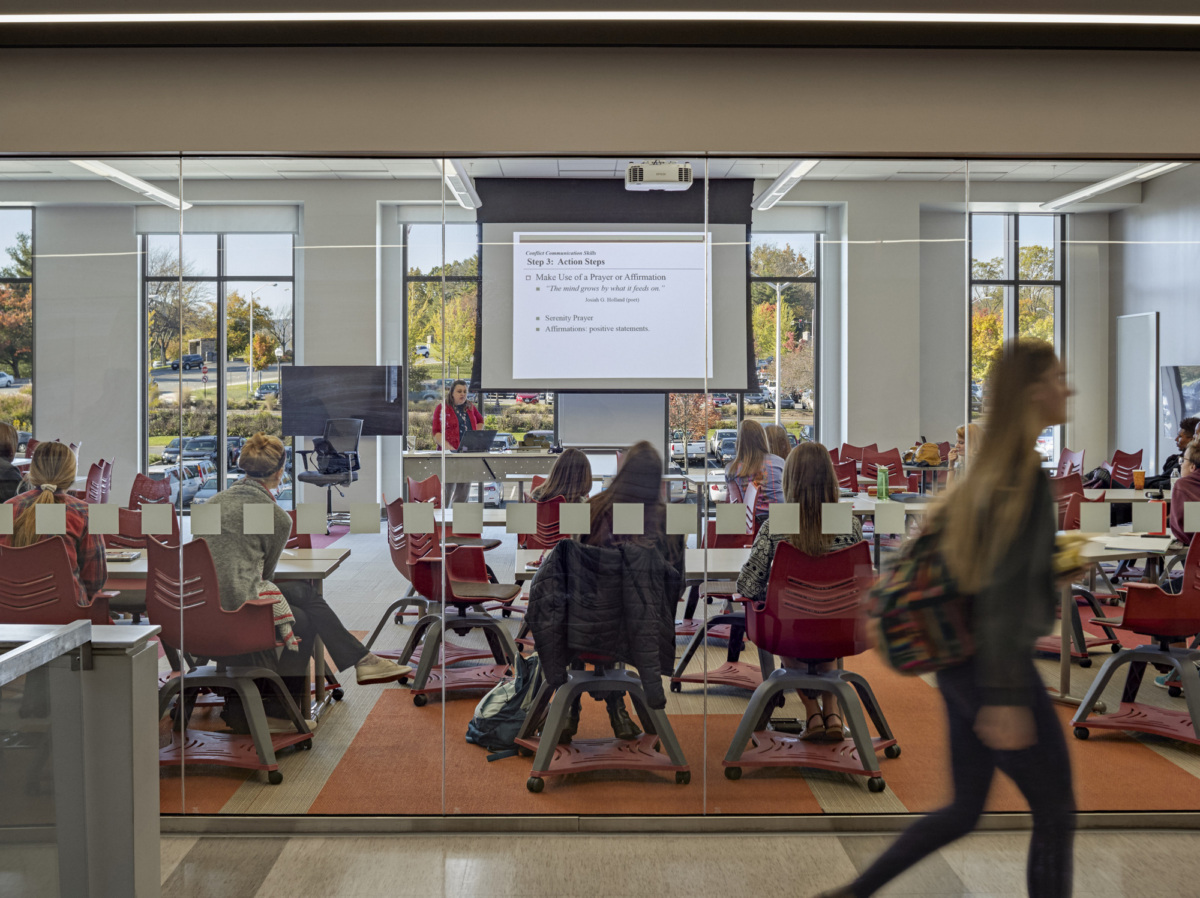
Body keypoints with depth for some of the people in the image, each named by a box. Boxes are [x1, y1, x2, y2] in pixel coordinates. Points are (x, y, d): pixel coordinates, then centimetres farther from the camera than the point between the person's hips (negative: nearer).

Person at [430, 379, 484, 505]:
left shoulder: (470, 407, 15)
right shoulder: (442, 408, 0)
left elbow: (480, 421, 33)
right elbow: (436, 434, -6)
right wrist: (450, 449, -20)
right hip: (449, 455, -5)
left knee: (464, 489, 5)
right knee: (447, 489, -10)